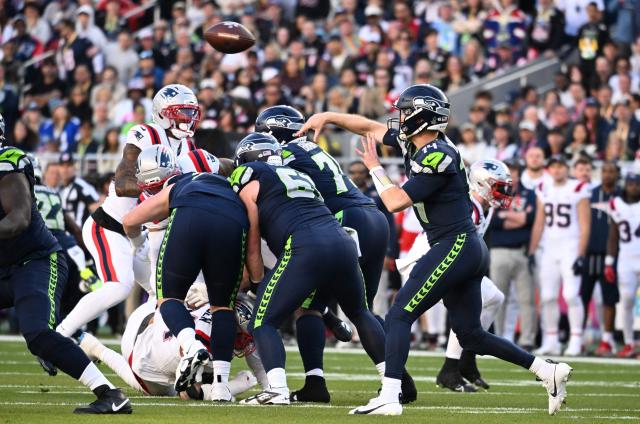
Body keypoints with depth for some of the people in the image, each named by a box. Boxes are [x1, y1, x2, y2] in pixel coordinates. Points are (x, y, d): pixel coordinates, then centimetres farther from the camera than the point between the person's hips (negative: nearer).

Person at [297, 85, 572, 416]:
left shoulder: (437, 157, -17)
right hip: (470, 251, 10)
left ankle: (389, 397, -18)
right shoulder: (416, 143, 9)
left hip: (455, 247, -10)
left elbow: (394, 202, -16)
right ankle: (548, 372, 13)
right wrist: (327, 117, 16)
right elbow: (372, 127, 21)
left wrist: (375, 168, 0)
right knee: (470, 335, 13)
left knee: (399, 317, -10)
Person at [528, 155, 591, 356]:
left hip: (571, 249, -5)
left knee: (571, 294, -13)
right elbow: (538, 224, 15)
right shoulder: (544, 191, 10)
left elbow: (585, 226, -7)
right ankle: (550, 341, 9)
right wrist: (531, 252, 9)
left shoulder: (578, 190, -6)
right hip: (549, 249, 5)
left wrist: (580, 256, -13)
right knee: (547, 296, 2)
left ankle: (576, 341, -7)